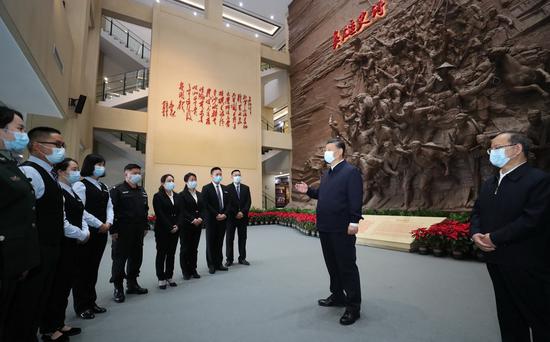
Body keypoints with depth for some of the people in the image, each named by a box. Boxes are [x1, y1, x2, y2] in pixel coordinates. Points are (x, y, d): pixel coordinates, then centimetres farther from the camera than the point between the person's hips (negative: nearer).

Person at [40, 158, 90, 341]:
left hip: (72, 245, 9)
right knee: (55, 286, 4)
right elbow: (62, 223, -23)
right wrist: (81, 235, -11)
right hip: (60, 246, -9)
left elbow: (81, 216, 14)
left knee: (66, 285, 17)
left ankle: (59, 324, 31)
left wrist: (86, 232, -3)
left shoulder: (73, 193, 13)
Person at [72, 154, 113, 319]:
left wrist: (108, 223, -5)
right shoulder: (80, 185, -8)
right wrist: (99, 224, -15)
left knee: (93, 268, 14)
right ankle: (81, 306, 16)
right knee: (82, 269, 4)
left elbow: (109, 207, 12)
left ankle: (91, 302, 26)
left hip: (102, 232, 7)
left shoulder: (104, 187, 14)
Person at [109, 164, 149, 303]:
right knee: (120, 259, 3)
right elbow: (112, 211, -13)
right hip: (122, 232, -7)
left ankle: (132, 283, 29)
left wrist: (145, 226, 14)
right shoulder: (117, 190, -8)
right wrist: (113, 230, -15)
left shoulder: (142, 191, 13)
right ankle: (118, 288, 16)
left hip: (138, 232, 7)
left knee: (136, 257, 14)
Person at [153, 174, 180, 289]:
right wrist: (170, 227, -16)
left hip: (175, 230, 5)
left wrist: (177, 226, -6)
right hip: (162, 230, -5)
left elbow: (180, 212, 7)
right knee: (161, 254, 6)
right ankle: (161, 279, 16)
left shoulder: (176, 196, 9)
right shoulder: (158, 196, -7)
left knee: (171, 254, 11)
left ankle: (169, 277, 22)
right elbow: (160, 215, -13)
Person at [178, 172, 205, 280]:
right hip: (186, 225, -4)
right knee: (185, 248, 5)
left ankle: (193, 270, 20)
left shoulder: (199, 194, 12)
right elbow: (183, 211, -11)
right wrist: (193, 220, -18)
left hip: (198, 225, 5)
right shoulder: (182, 195, -4)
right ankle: (186, 272, 16)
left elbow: (202, 209, 8)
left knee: (194, 248, 11)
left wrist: (200, 218, -9)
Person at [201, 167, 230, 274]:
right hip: (211, 219, -4)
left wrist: (225, 214, -6)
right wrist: (216, 215, -15)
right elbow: (206, 204, -11)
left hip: (223, 219, 5)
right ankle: (211, 265, 16)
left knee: (220, 242, 10)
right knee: (211, 242, 6)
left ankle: (219, 263, 19)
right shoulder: (206, 188, -4)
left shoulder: (225, 188, 12)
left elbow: (228, 203, 9)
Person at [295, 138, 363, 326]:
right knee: (332, 264, 19)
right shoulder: (326, 174, 17)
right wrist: (308, 190, 4)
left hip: (342, 228, -9)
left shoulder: (351, 171, -10)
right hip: (325, 228, 9)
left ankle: (353, 306, 14)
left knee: (347, 266, 1)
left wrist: (354, 222, -22)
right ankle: (337, 296, 36)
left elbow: (356, 199, -17)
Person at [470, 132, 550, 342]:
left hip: (526, 263, -7)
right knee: (508, 314, 20)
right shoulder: (489, 183, 11)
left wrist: (494, 238, -19)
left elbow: (531, 220, -22)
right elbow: (476, 212, 12)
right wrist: (475, 234, -7)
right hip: (496, 260, 7)